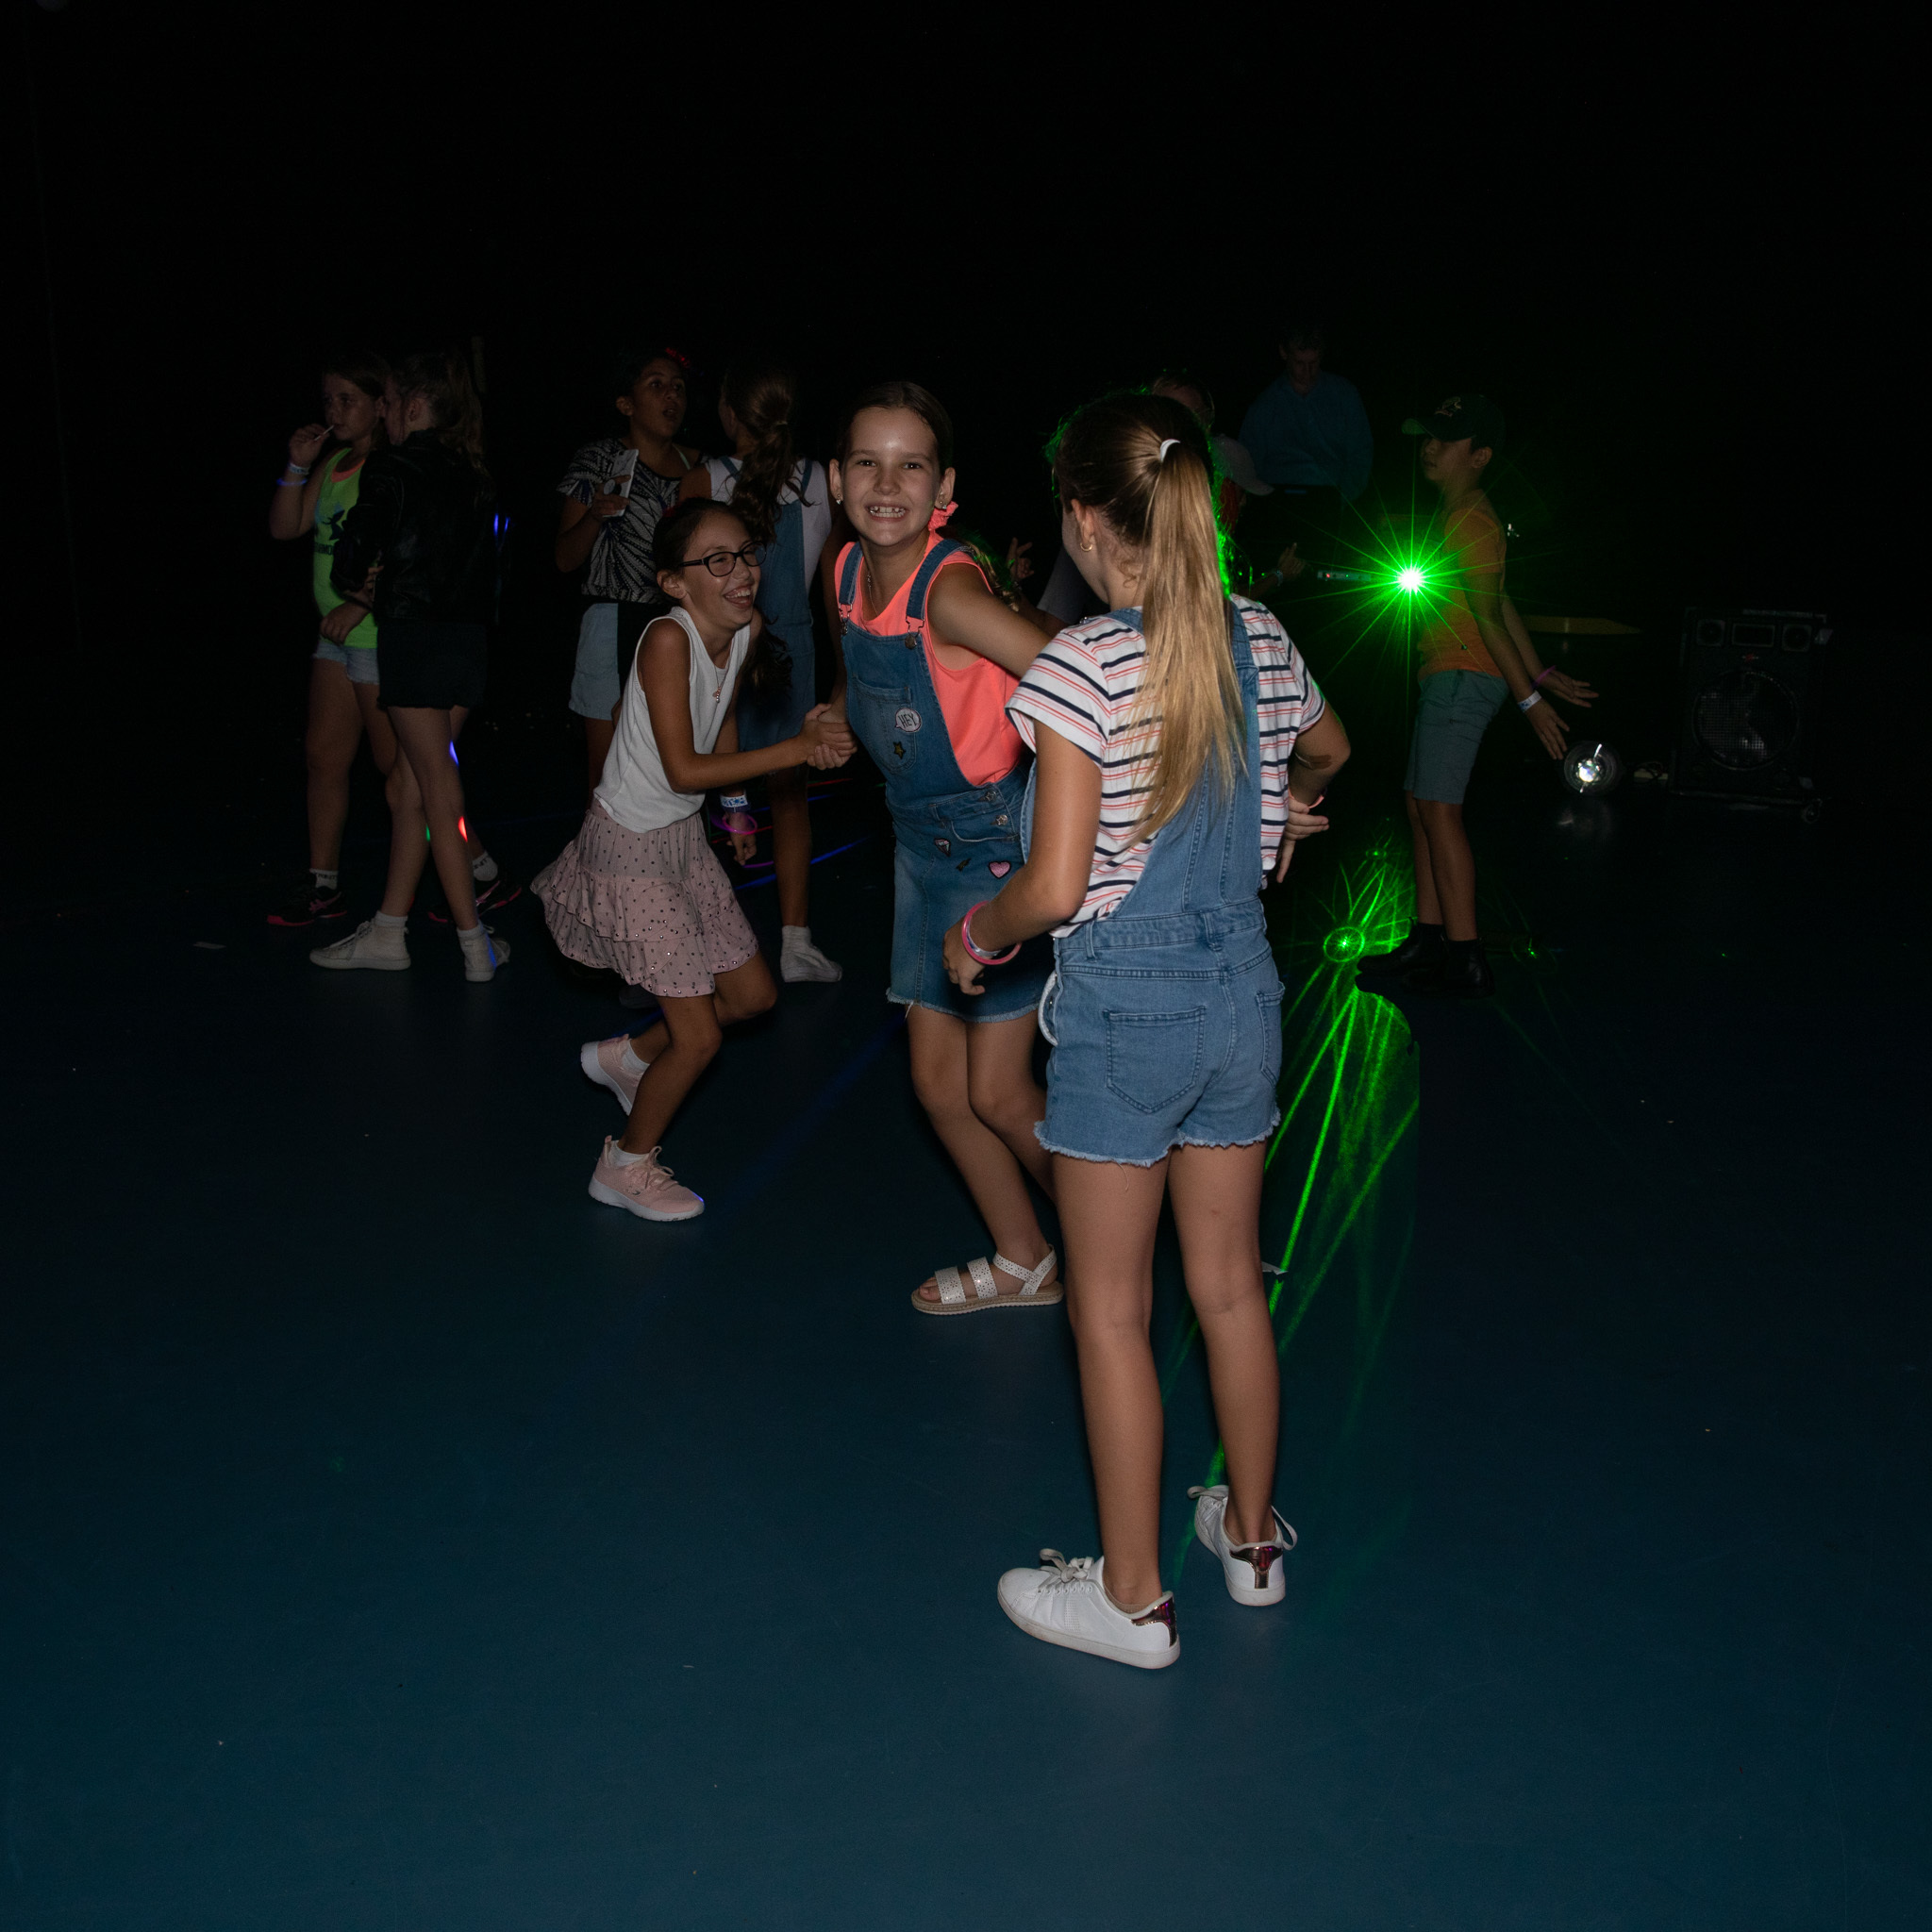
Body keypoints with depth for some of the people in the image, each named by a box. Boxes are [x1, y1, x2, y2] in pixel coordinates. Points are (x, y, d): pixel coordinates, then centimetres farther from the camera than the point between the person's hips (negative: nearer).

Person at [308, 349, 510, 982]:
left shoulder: (390, 469, -7)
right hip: (470, 637, 7)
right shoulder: (468, 474, 12)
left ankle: (475, 943, -1)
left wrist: (353, 587, 15)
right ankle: (387, 932, 19)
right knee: (408, 785, 13)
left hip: (416, 638, -7)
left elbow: (355, 552, -8)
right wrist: (369, 598, 15)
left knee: (436, 791, -2)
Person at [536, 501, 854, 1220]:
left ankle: (627, 1057, 40)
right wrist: (796, 750, -28)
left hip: (686, 837, 8)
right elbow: (683, 770, -28)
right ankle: (626, 1166, 21)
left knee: (752, 994, 16)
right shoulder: (668, 639, -26)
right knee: (699, 1036, -3)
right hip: (631, 846, -8)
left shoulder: (748, 631, -4)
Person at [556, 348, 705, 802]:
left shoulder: (695, 464, 12)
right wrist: (596, 514, -18)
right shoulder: (599, 459, 1)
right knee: (610, 774, -2)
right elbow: (565, 558, -1)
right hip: (615, 627, -4)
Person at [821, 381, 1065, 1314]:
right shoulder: (849, 573, -3)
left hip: (998, 841, -7)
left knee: (997, 1094, -2)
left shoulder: (950, 590, -26)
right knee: (938, 1083, 13)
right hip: (920, 845, 8)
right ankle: (1023, 1262, 34)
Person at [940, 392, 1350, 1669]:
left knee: (1111, 1312, 8)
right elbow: (1327, 750, 23)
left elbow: (1056, 886, -21)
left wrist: (979, 931, -1)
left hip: (1123, 1001, -6)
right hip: (1244, 986, 6)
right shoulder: (1260, 640, 1)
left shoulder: (1083, 667, -18)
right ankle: (1253, 1536, 37)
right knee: (1231, 1285, 20)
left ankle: (1133, 1597, 21)